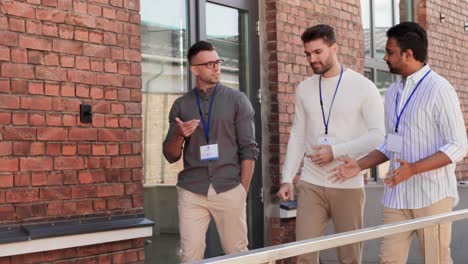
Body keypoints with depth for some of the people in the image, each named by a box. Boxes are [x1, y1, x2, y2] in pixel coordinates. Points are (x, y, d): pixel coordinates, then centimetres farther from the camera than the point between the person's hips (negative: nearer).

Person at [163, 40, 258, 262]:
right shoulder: (181, 105, 9)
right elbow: (171, 156, 10)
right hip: (191, 192, 1)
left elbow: (248, 149, 1)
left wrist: (243, 190, -4)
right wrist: (179, 135, -10)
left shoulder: (237, 100, 4)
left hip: (229, 189, -1)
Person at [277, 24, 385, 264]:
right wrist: (287, 178, 4)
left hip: (348, 185, -3)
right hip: (310, 184, 3)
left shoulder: (363, 87, -3)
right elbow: (297, 136, 11)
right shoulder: (303, 89, 9)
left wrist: (335, 151, -16)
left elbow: (378, 135, -9)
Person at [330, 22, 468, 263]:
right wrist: (360, 165, 5)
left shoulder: (438, 89, -9)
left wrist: (413, 169, -23)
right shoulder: (393, 92, 13)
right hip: (396, 195, 6)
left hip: (432, 195, -6)